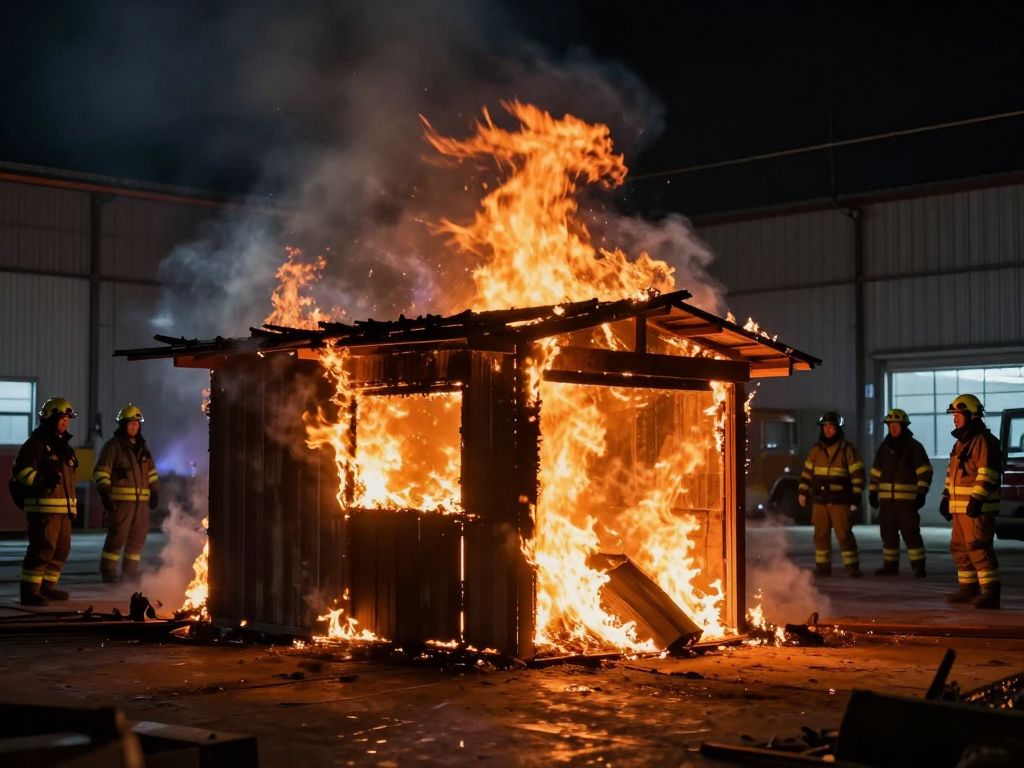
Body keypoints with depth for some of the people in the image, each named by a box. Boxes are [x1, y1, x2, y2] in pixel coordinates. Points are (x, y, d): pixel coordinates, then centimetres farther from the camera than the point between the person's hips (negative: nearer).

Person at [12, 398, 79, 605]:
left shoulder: (63, 445, 22)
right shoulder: (36, 444, -5)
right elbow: (21, 471, -13)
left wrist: (73, 506, 26)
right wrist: (42, 480, -27)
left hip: (64, 508, 9)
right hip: (44, 506, -9)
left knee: (62, 549, 12)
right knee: (42, 549, -13)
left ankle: (47, 586, 23)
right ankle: (29, 590, -10)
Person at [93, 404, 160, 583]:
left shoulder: (142, 447, 19)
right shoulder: (113, 445, 0)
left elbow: (151, 472, 25)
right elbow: (101, 471, -6)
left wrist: (155, 491, 13)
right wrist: (104, 492, -16)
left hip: (141, 500, 6)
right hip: (120, 500, -6)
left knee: (138, 538, 7)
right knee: (117, 537, -7)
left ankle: (130, 572, 16)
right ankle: (108, 571, 1)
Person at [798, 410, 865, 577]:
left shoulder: (847, 449, -3)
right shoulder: (816, 449, 10)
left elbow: (857, 475, -4)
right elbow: (807, 471, 15)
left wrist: (856, 499, -8)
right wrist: (802, 492, 7)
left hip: (840, 502, -4)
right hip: (820, 501, 4)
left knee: (844, 534, -7)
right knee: (821, 535, 5)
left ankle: (852, 566, -1)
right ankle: (823, 566, 13)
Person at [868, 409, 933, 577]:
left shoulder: (914, 447, -1)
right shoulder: (884, 448, 14)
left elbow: (925, 473, -4)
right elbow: (876, 472, 19)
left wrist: (921, 493, -12)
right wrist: (872, 493, 14)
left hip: (907, 499, -5)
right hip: (887, 499, 5)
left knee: (911, 532, -8)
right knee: (888, 533, 8)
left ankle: (919, 566, -4)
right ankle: (890, 565, 17)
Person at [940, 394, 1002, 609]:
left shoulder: (983, 440, -11)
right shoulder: (961, 443, 20)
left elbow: (987, 474, -20)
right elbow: (952, 473, 26)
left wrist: (977, 499, -26)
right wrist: (946, 498, 22)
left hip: (977, 508, -10)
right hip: (960, 507, 10)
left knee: (979, 548, -14)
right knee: (960, 548, 14)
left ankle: (990, 592, -15)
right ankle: (968, 589, 21)